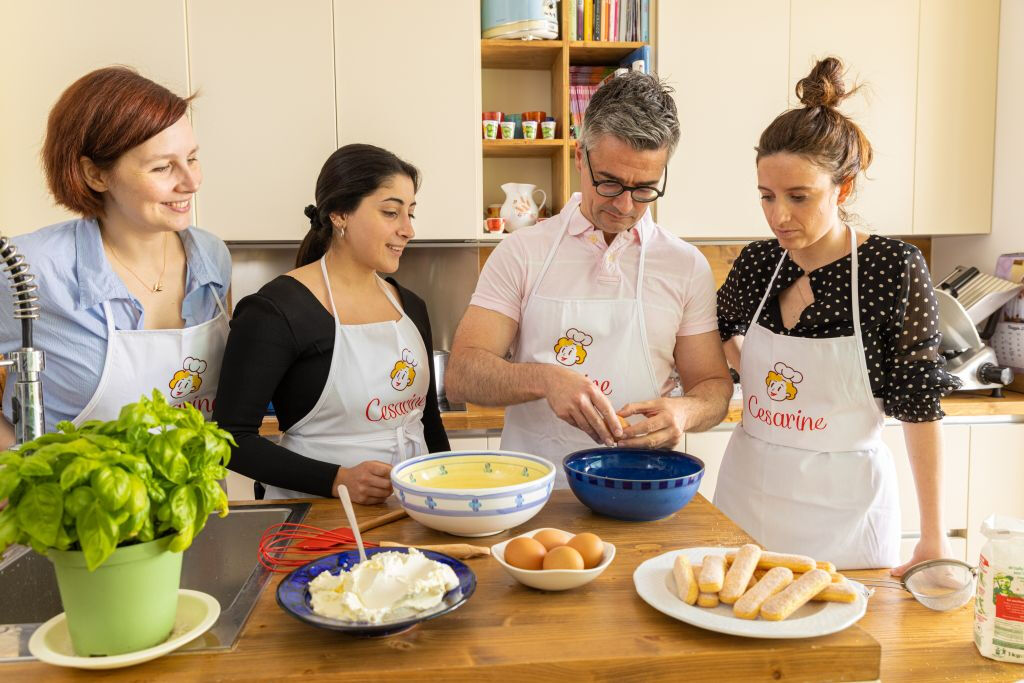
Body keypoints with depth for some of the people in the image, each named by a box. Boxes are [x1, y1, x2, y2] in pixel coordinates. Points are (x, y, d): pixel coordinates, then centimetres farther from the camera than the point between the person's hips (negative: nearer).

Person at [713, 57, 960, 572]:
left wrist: (934, 539, -11)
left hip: (840, 506, -4)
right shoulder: (757, 261, -2)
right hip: (747, 489, 4)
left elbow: (918, 404, -11)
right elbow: (721, 328, 20)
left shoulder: (893, 268, -13)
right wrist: (760, 376, 1)